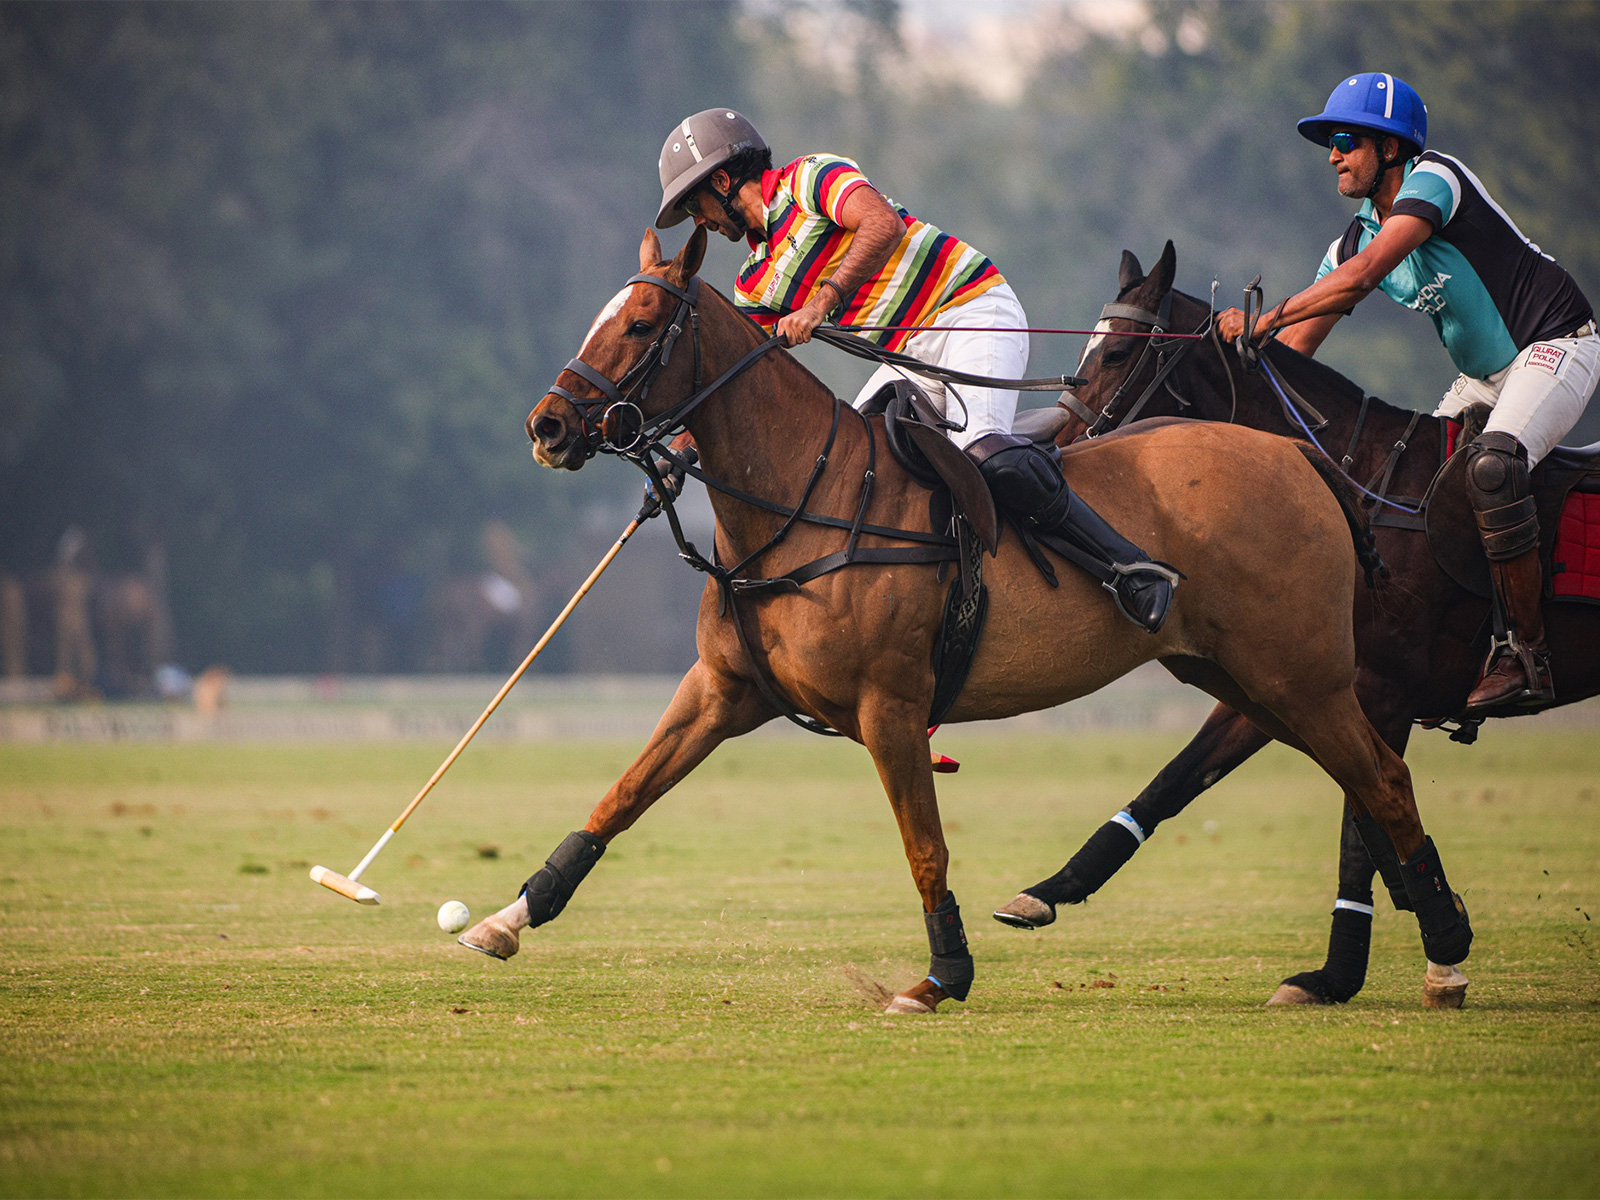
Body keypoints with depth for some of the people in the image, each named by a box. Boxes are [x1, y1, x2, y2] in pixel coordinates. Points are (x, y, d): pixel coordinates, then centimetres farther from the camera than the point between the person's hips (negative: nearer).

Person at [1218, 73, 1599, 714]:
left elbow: (1364, 274, -31)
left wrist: (1264, 318, -34)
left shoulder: (1434, 176, -17)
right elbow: (1292, 349, 5)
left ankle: (1525, 655, -29)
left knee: (1491, 464, -33)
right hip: (1480, 377, 10)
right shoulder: (1354, 238, 7)